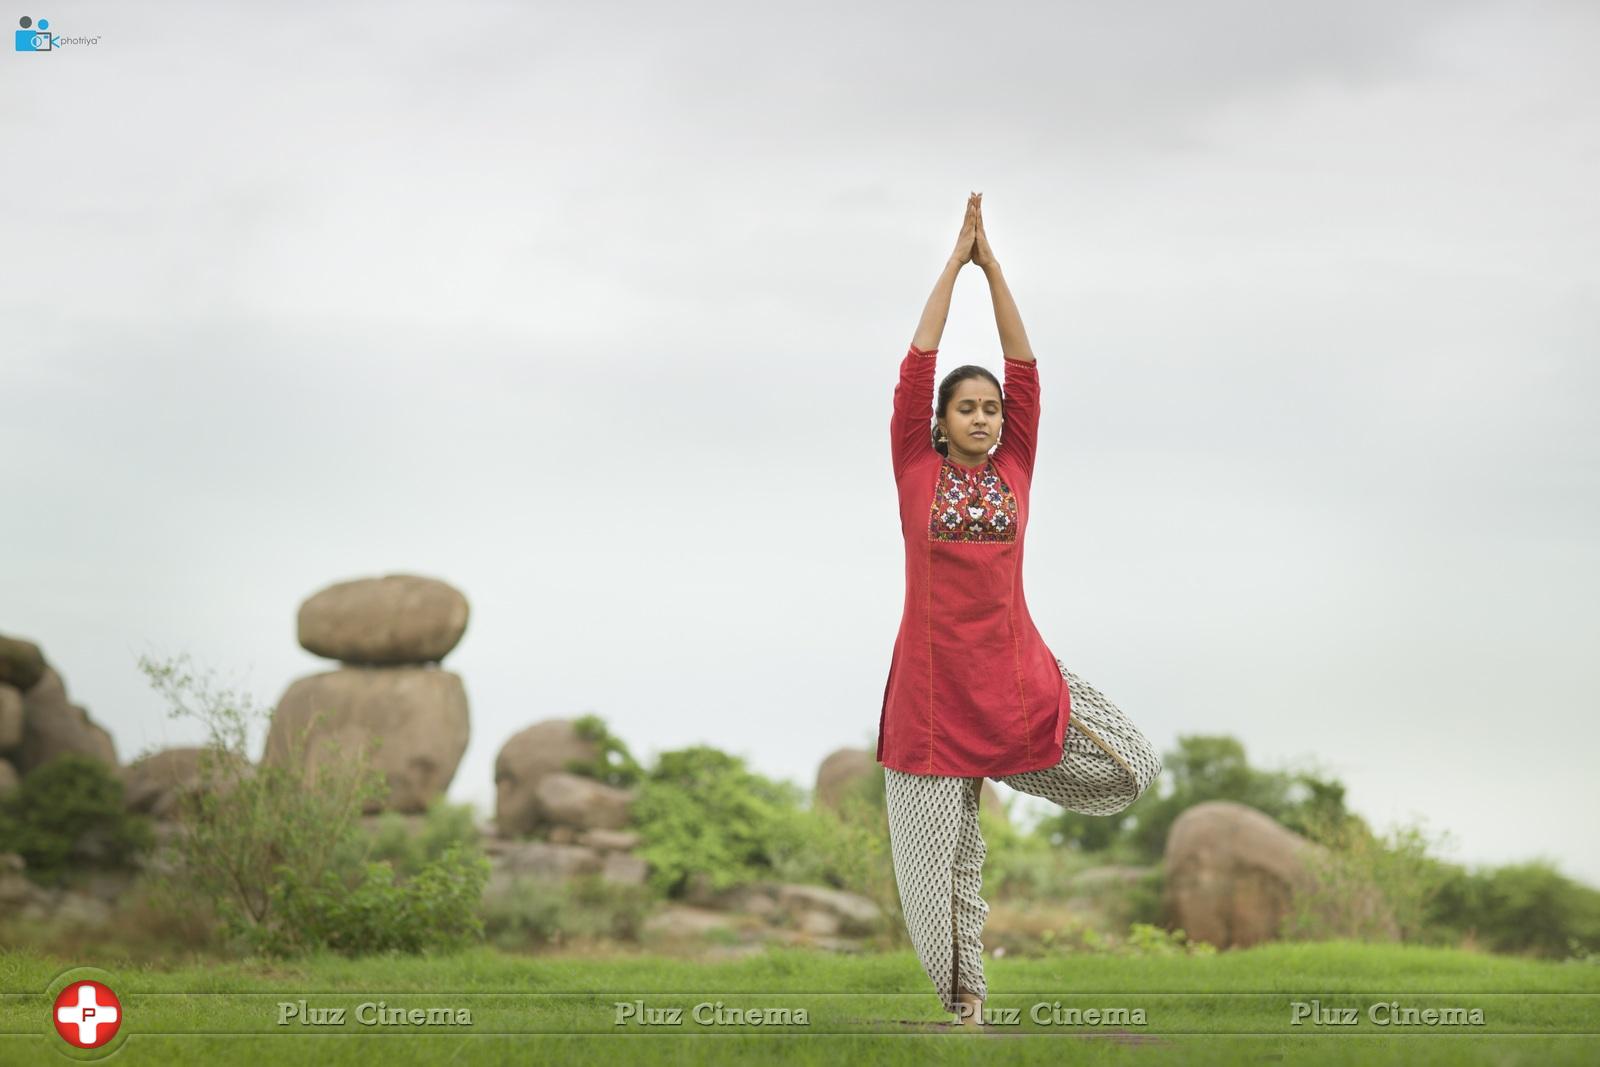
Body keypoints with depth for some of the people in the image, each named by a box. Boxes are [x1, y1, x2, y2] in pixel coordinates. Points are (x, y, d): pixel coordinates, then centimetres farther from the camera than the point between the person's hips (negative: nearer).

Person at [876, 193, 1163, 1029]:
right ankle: (965, 998, 22)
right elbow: (918, 364, -4)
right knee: (944, 854, 4)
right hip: (933, 679, -2)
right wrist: (956, 260, -3)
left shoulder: (1014, 469, 6)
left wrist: (993, 264, 0)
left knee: (1135, 770, -8)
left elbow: (1025, 368, 2)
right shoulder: (917, 471, 1)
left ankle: (1004, 766, 14)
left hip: (1016, 672, 2)